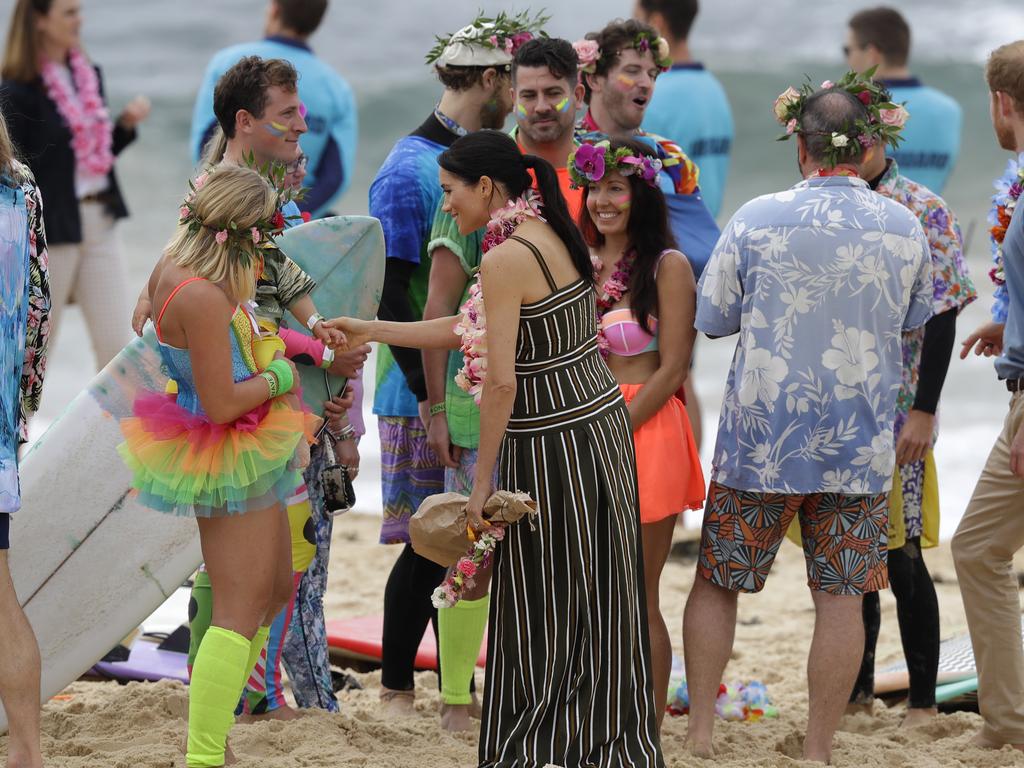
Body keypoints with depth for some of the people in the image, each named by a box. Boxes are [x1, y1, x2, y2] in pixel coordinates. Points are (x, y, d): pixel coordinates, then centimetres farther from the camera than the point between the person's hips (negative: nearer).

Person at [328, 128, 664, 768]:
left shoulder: (506, 259, -18)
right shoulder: (554, 237, 10)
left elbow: (501, 382, -21)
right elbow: (467, 331, 18)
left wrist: (482, 482, -15)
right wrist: (370, 330, 22)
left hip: (553, 446, -9)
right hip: (604, 424, 9)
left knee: (545, 618, 2)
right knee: (597, 607, 14)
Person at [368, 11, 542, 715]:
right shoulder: (409, 171, -11)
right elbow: (392, 298, -13)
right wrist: (430, 394, -18)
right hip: (430, 393, -7)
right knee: (432, 545, -4)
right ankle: (396, 689, 9)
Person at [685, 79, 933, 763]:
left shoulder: (756, 219, -10)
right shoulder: (903, 227, -3)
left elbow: (713, 318, 0)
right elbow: (916, 317, 14)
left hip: (760, 441, -1)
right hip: (861, 445, 1)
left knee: (717, 583, 13)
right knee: (841, 598, 6)